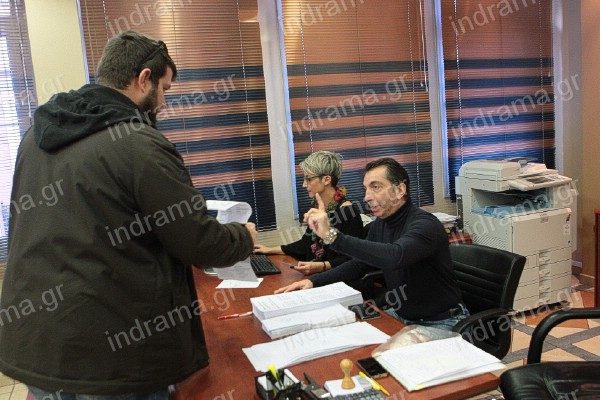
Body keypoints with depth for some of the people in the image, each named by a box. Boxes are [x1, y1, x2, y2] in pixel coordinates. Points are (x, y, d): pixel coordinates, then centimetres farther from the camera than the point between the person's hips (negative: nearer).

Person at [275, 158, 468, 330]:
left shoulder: (425, 224, -24)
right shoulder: (379, 225, 3)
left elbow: (394, 257, -44)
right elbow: (359, 264, 12)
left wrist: (332, 236, -46)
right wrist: (314, 281, -2)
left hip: (441, 322, -7)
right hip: (400, 315, 7)